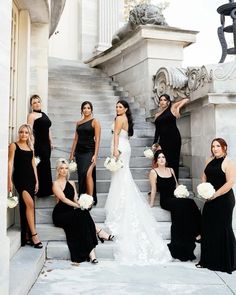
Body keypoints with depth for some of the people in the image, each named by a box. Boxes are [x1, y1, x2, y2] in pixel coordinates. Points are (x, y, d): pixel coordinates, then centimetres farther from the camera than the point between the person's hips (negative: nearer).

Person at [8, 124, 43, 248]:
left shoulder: (31, 147, 17)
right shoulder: (14, 145, 1)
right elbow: (10, 163, -5)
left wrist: (36, 181, 12)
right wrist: (9, 180, -12)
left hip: (30, 177, 6)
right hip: (20, 177, -6)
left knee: (27, 206, 7)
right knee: (29, 204, -20)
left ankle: (27, 236, 13)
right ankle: (34, 234, -16)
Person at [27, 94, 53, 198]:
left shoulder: (44, 114, 18)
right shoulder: (32, 115, -4)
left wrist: (51, 142, 19)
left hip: (46, 144, 7)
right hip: (38, 144, -7)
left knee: (46, 166, 10)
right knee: (41, 166, -7)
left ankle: (47, 190, 18)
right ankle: (41, 191, 0)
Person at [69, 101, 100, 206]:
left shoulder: (95, 122, -1)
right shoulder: (78, 123, 14)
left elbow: (97, 139, -7)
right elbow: (76, 138, 17)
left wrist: (95, 155, -15)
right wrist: (72, 154, 14)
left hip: (89, 151, -5)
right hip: (79, 152, 6)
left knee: (87, 174, -20)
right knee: (81, 175, 7)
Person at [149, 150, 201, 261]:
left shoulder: (171, 170, 19)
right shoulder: (153, 172, 4)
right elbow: (154, 189, 1)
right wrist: (151, 204, -3)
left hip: (176, 198, 5)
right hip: (165, 200, -5)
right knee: (188, 203, -29)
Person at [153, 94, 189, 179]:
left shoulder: (172, 108, 6)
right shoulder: (157, 115, 17)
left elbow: (186, 100, 3)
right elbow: (157, 130, 16)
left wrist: (178, 108, -11)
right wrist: (154, 143, 10)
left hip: (173, 138, -4)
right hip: (162, 140, 4)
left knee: (173, 162, -3)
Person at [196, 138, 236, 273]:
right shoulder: (210, 161, 12)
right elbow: (204, 177, 17)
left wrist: (215, 194, -17)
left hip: (224, 200, -7)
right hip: (210, 200, 7)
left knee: (223, 230, 0)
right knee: (208, 229, 10)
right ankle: (207, 261, 23)